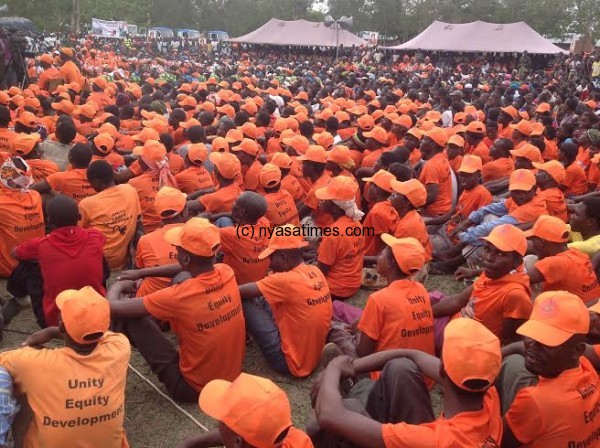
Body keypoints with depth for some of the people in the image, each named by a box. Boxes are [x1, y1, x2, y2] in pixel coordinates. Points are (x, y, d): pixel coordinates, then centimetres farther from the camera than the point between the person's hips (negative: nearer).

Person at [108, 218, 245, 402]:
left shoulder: (179, 296, -29)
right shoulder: (226, 272, -12)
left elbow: (113, 307, -20)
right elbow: (190, 269, 11)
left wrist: (118, 285, 3)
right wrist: (142, 273, 12)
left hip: (192, 387, -6)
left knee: (126, 312, -6)